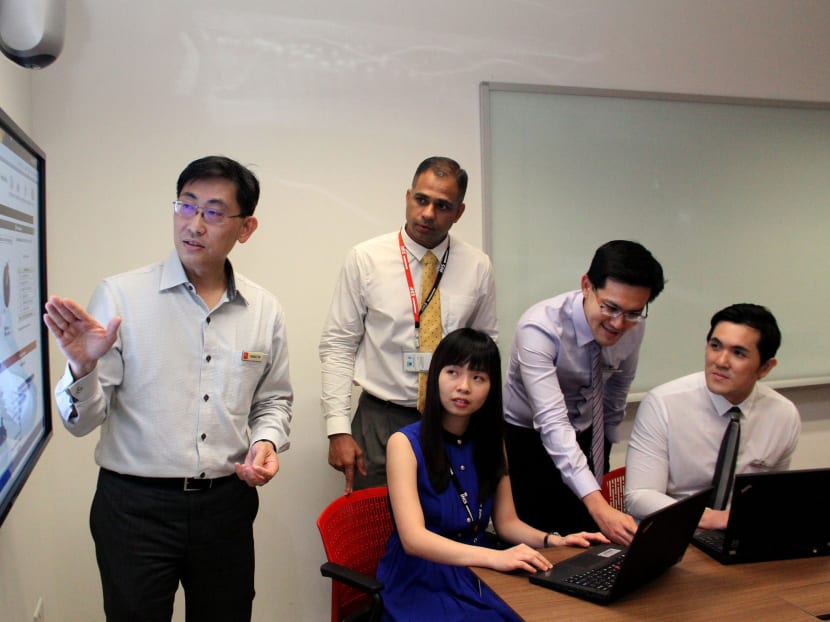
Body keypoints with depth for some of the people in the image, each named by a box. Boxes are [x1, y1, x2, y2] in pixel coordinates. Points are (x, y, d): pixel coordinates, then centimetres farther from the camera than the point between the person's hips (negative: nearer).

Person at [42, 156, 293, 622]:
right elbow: (82, 421, -8)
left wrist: (267, 441, -6)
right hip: (135, 506, -2)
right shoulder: (120, 295, -8)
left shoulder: (265, 310, 1)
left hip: (226, 503, 3)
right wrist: (82, 368, -28)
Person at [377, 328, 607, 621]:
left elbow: (506, 522, 9)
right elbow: (413, 538, -23)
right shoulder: (405, 443, -12)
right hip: (421, 582, -5)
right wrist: (494, 557, -35)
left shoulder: (491, 442, 7)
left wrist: (552, 540, -10)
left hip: (477, 576, 6)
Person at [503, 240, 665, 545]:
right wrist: (599, 506, -47)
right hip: (529, 440, -4)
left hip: (588, 440, 5)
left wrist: (607, 449, 16)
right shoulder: (539, 328, -31)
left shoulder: (633, 327, -12)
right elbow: (552, 422, -39)